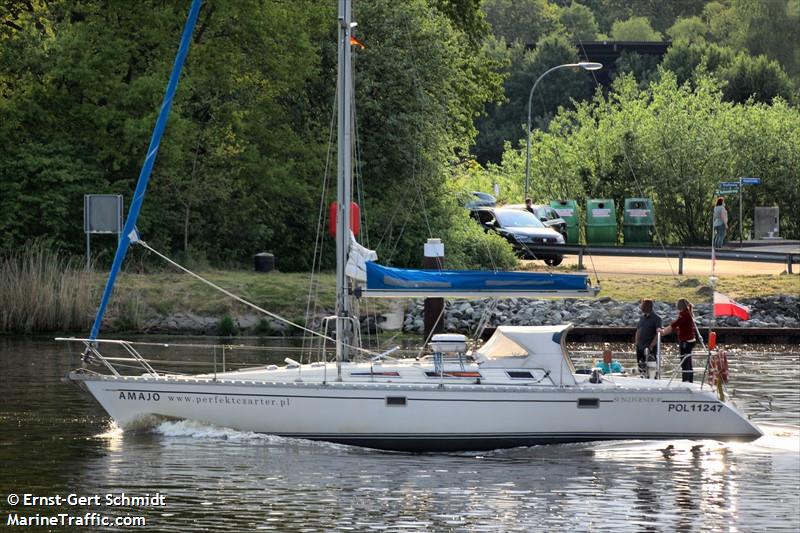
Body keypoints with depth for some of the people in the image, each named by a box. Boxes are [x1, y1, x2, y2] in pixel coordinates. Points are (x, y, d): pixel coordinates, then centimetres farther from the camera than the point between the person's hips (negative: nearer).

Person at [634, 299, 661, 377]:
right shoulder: (642, 318, 15)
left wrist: (651, 346, -18)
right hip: (640, 347, 7)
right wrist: (636, 344, 7)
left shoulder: (656, 319, -6)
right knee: (641, 368, 8)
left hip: (650, 348, -7)